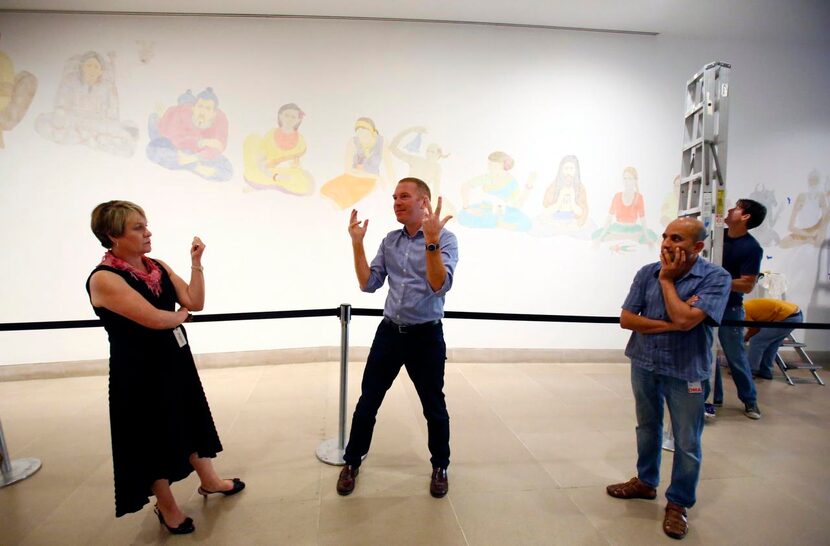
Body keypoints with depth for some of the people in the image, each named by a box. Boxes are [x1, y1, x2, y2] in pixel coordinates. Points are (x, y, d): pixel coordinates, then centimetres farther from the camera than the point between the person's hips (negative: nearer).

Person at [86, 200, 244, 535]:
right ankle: (166, 507, 32)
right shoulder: (103, 279, -20)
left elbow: (195, 302, -2)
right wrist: (180, 314, -7)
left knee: (192, 422, 21)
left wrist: (196, 262, -11)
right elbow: (155, 319, -27)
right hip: (139, 371, -7)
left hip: (176, 361, 7)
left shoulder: (157, 266, 3)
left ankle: (209, 481, 42)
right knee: (154, 436, 10)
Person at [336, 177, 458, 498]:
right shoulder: (389, 241, 6)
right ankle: (352, 462, 31)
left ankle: (440, 466, 34)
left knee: (434, 407, 11)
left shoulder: (445, 239, -9)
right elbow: (369, 284, 2)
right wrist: (357, 243, -6)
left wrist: (431, 240, -30)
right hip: (389, 332, 4)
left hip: (426, 335, -4)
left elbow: (440, 286, -22)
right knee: (367, 401, 10)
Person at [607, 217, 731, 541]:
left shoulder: (716, 278, -13)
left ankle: (678, 503, 27)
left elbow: (686, 320, -25)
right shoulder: (647, 273, -3)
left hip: (686, 372, -3)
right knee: (647, 428, 20)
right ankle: (645, 482, 41)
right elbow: (626, 319, -7)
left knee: (686, 443, 7)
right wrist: (669, 324, -18)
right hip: (644, 365, 4)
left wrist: (667, 279, -15)